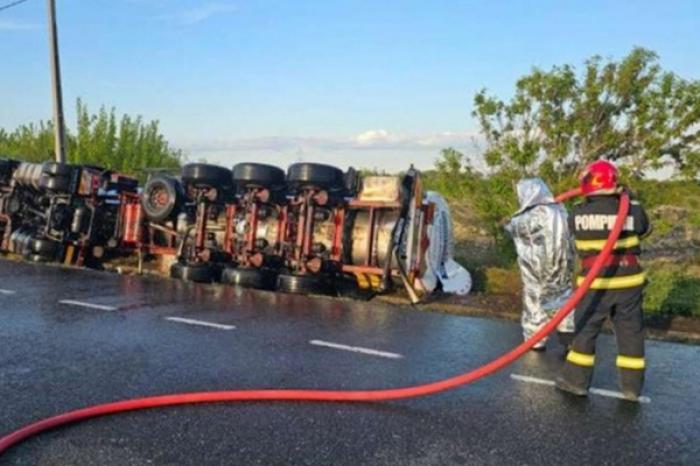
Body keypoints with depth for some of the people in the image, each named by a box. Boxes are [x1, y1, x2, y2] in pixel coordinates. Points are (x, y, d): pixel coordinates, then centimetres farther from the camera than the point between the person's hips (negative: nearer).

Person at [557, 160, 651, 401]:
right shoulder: (632, 209, -7)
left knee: (585, 330, 12)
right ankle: (632, 386, 20)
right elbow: (644, 228, 13)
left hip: (596, 284, -1)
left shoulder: (578, 213, -8)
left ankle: (577, 381, 19)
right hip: (628, 281, 1)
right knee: (631, 332, 12)